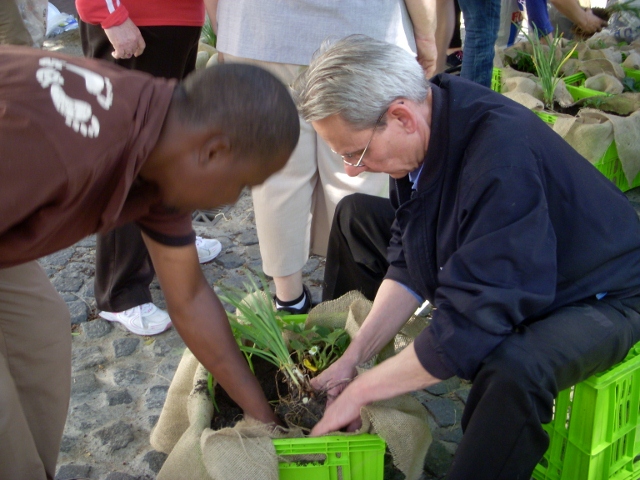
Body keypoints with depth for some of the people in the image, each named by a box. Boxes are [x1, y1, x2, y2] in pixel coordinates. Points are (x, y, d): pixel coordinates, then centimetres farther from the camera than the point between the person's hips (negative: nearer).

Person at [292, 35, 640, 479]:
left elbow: (468, 328, -37)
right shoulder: (421, 129, -13)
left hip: (600, 296, -8)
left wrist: (359, 391, -26)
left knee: (513, 370, -42)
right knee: (355, 216, 8)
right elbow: (407, 268, -5)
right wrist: (352, 359, -10)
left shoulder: (502, 158, -38)